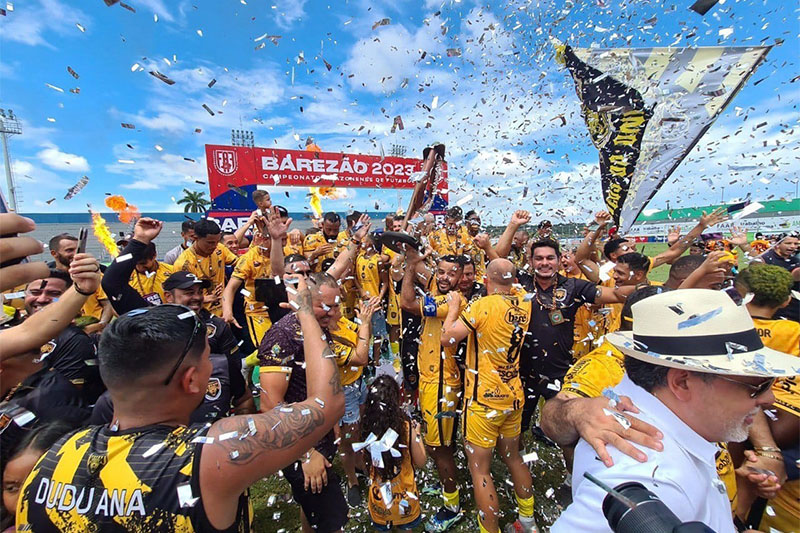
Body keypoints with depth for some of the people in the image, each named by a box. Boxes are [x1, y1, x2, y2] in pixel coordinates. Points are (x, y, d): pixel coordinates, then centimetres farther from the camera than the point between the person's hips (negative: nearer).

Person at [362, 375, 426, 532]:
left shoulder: (368, 427, -21)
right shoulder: (407, 427, -25)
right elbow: (420, 462, -12)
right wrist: (417, 434, -1)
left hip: (378, 495, 2)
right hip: (404, 495, -1)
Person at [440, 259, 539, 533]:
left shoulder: (482, 306, -22)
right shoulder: (524, 304, -2)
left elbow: (447, 338, -23)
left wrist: (454, 307, -8)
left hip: (484, 400, -7)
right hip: (514, 396, 8)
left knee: (479, 469, 9)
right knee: (512, 457, 27)